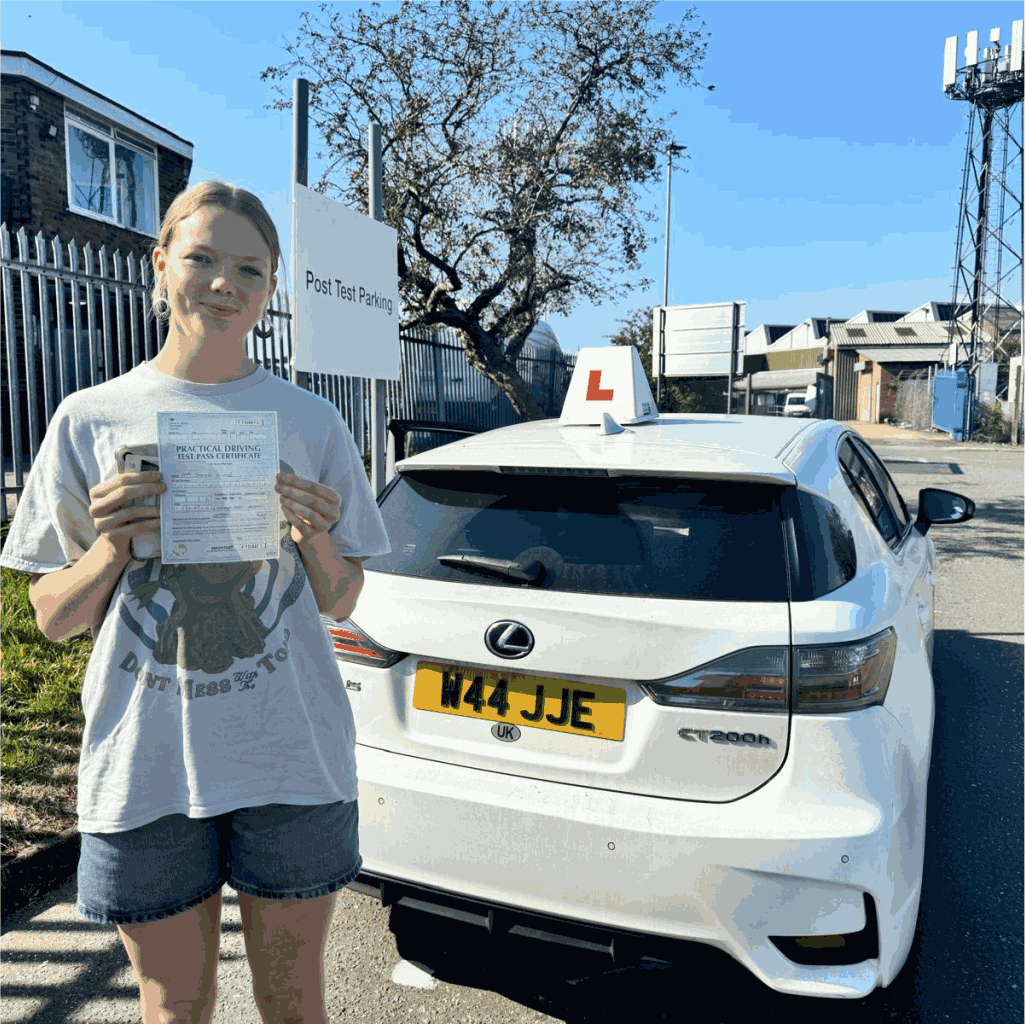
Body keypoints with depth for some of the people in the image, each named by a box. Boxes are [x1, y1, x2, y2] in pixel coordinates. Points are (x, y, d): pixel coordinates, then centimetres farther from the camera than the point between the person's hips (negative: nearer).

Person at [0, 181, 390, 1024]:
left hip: (293, 763, 0)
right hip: (144, 768, 0)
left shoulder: (311, 422, 1)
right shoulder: (90, 419, 1)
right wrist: (112, 549, -15)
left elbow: (341, 604, 5)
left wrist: (317, 542, -15)